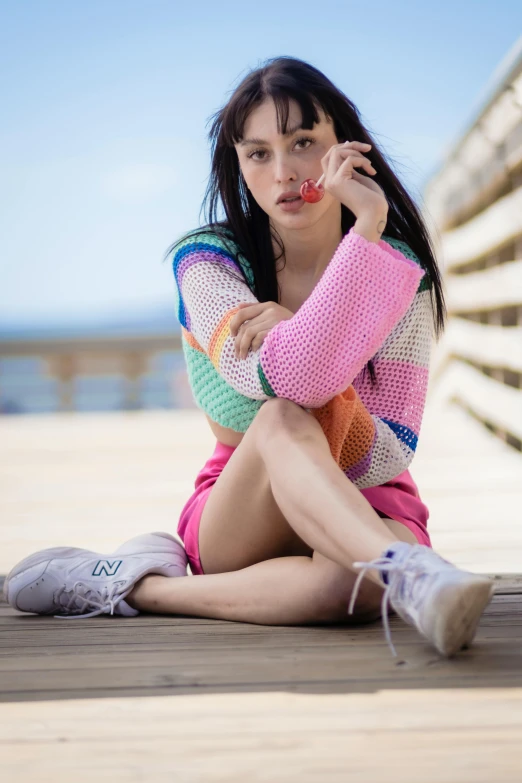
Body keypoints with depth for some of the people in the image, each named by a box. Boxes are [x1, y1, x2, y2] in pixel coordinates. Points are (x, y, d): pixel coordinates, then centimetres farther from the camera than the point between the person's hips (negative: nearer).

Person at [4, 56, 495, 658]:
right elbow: (285, 384, -29)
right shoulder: (207, 260, -8)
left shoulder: (402, 273, -4)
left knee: (359, 581, -39)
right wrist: (366, 228, -30)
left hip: (365, 512, 1)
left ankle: (137, 586, -27)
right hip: (236, 525, -1)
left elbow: (392, 457, -12)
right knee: (281, 419, -37)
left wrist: (295, 336, -26)